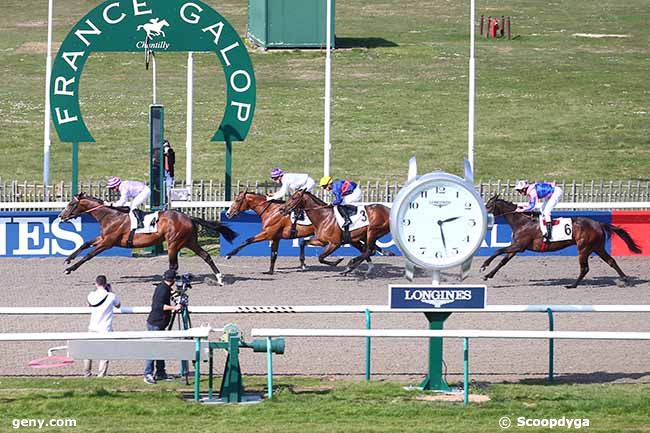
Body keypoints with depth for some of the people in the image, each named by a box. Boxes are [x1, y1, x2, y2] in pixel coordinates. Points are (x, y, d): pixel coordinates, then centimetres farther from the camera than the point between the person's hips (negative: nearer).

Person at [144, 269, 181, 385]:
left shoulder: (163, 287, 11)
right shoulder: (163, 289, -17)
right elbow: (159, 305, -27)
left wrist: (171, 295, 32)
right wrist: (173, 307, -27)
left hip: (159, 324, 10)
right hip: (155, 324, -10)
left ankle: (160, 373, 17)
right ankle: (148, 374, -7)